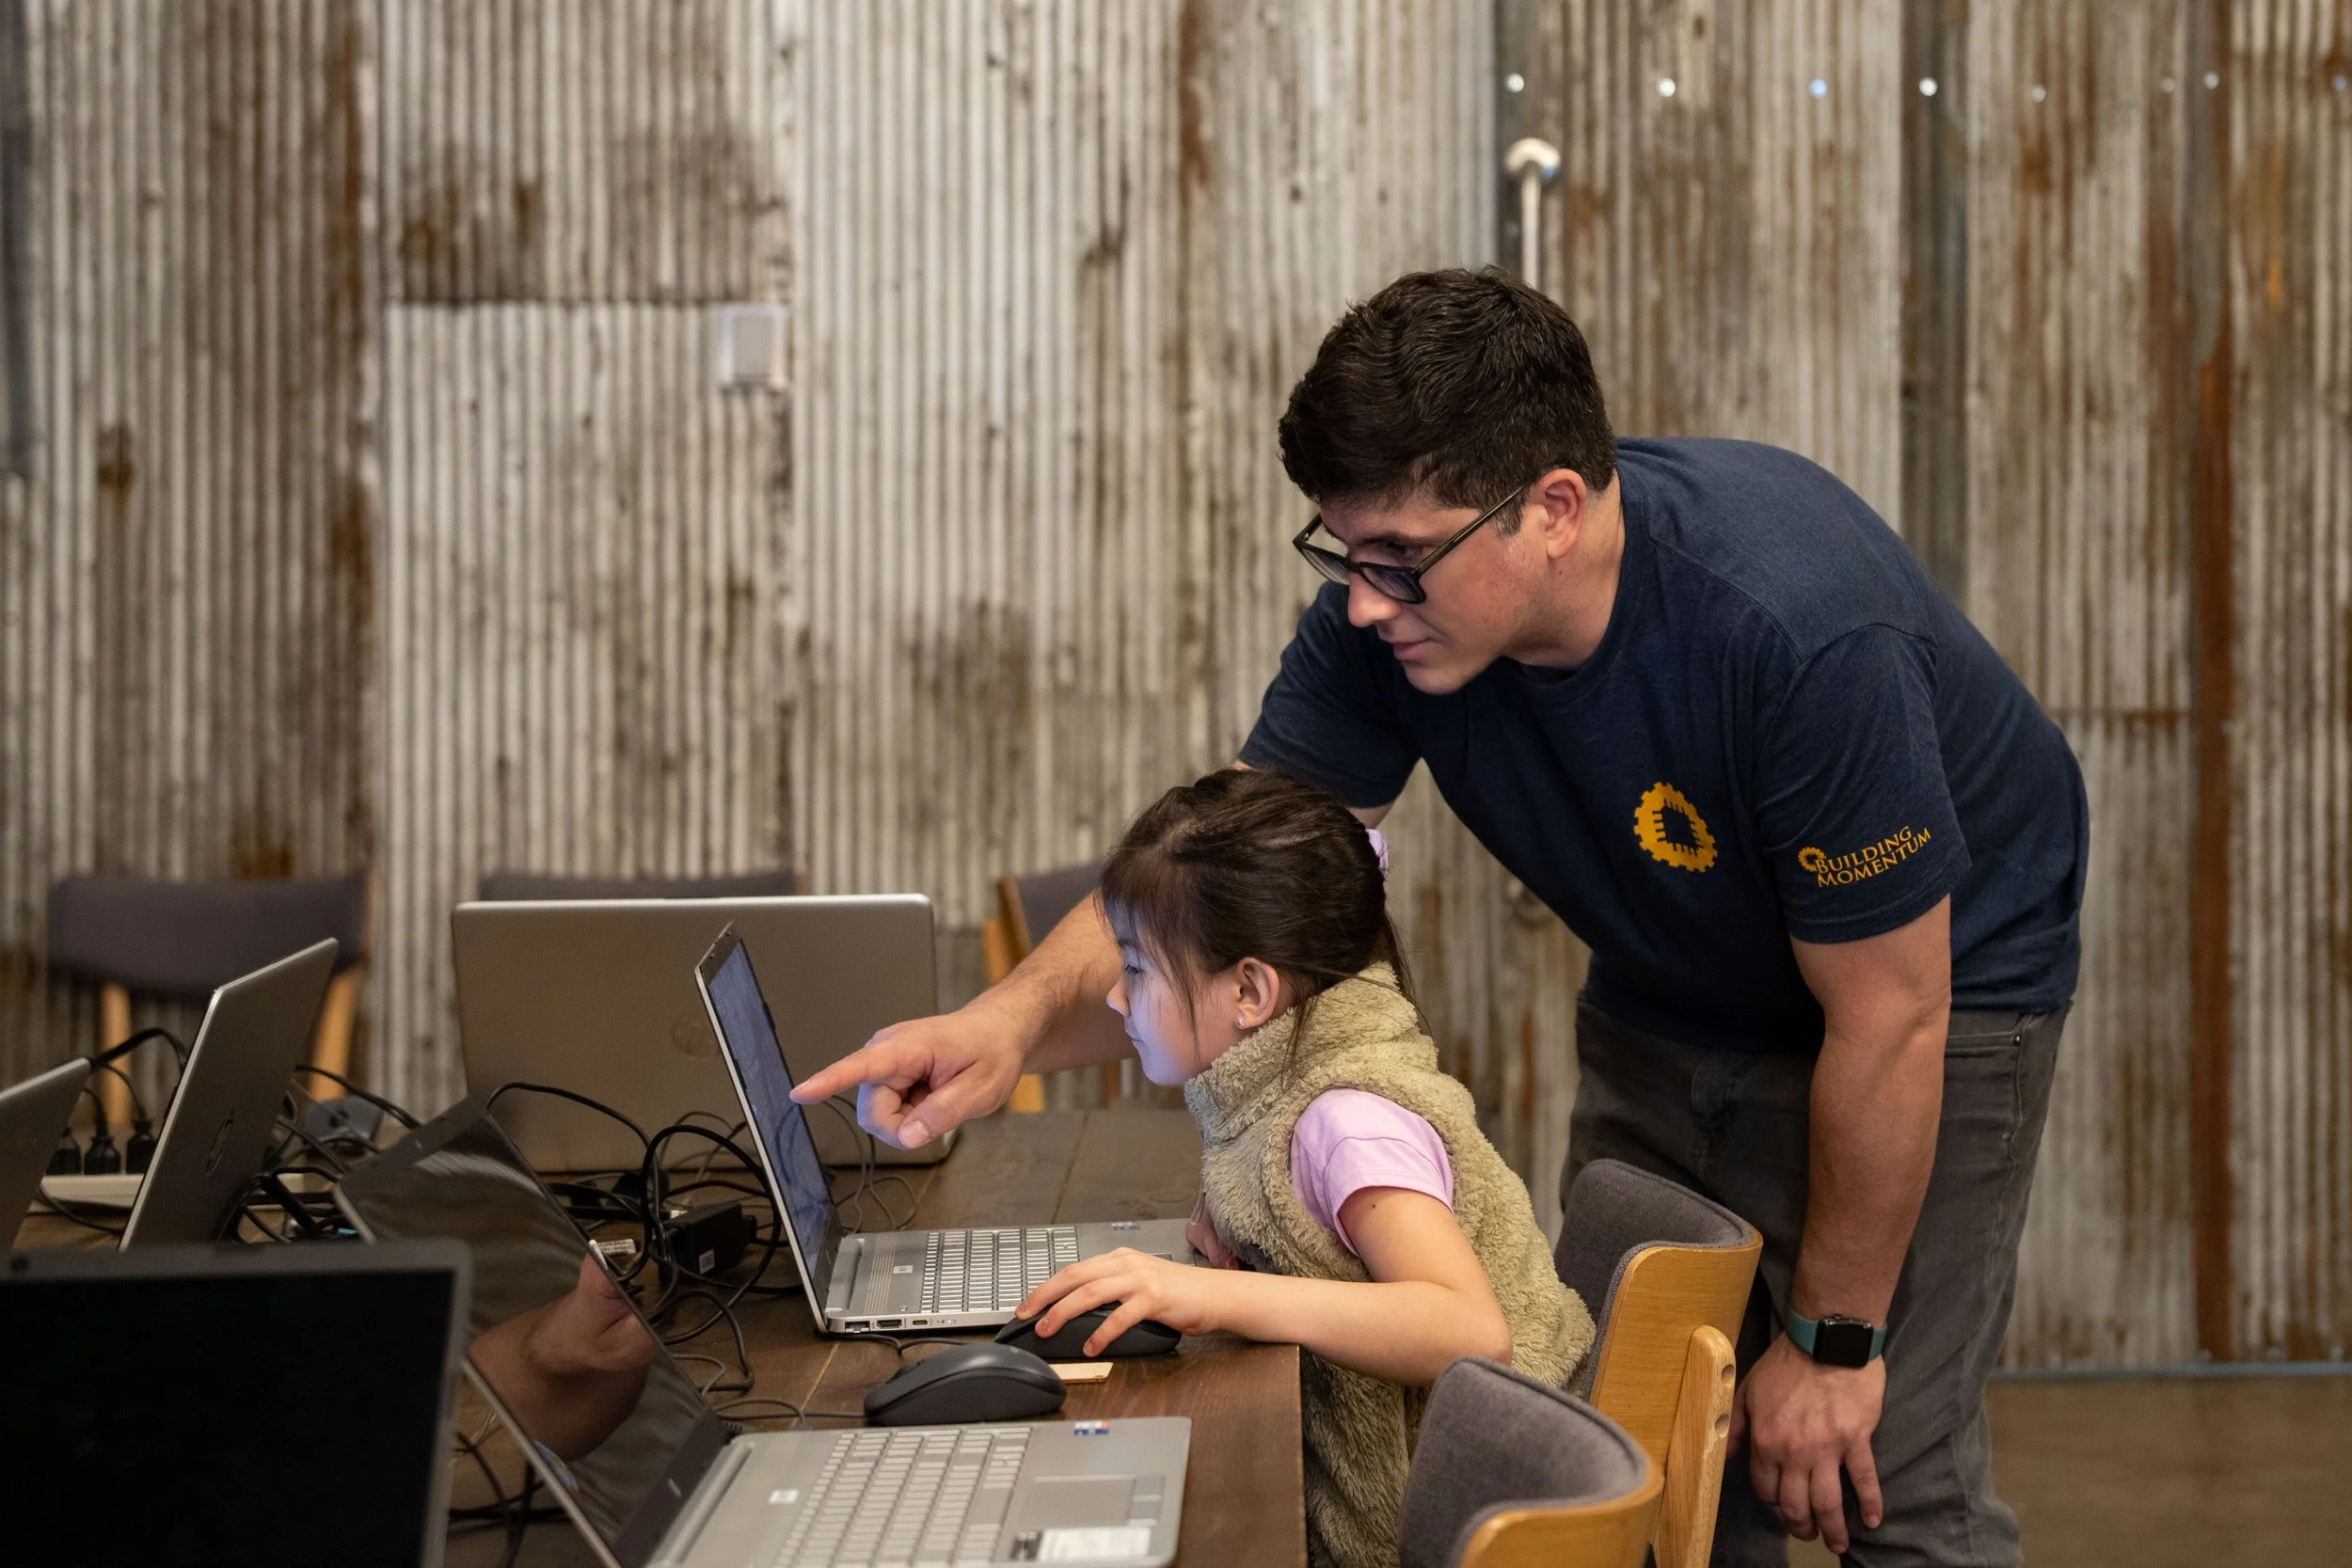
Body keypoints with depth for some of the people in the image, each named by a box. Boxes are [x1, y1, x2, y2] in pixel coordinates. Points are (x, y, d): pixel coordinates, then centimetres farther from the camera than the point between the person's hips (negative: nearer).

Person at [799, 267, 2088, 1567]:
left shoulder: (1796, 628, -37)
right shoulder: (1389, 612, -21)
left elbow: (1888, 1020, -28)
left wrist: (1830, 1336, -19)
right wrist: (1021, 1017, -39)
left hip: (1935, 968, -5)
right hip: (1670, 1006, 6)